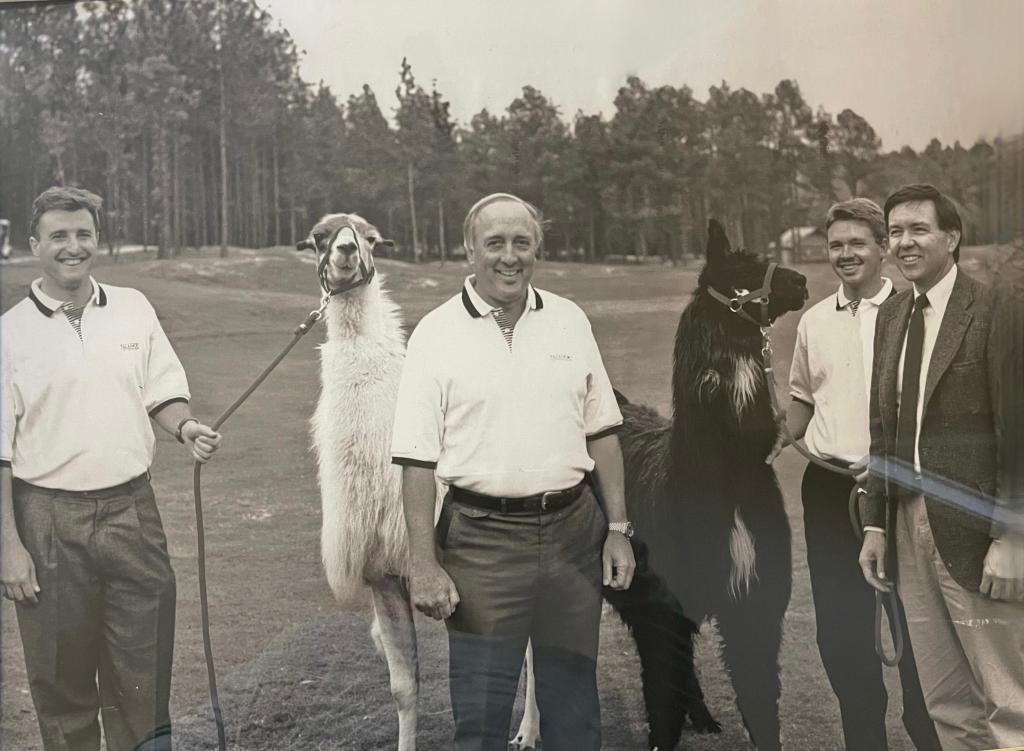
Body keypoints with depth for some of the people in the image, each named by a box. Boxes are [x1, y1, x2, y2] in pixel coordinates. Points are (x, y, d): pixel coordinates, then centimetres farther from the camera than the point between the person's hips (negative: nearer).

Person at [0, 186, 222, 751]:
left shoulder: (133, 308, 6)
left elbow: (162, 392, 13)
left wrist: (186, 427, -10)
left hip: (131, 509, 2)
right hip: (50, 519, -2)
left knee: (143, 679, 9)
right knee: (61, 682, 11)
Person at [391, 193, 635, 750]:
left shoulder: (569, 321, 7)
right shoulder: (437, 334, -3)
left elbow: (601, 432, 11)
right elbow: (418, 460, -5)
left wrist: (618, 527, 6)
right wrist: (423, 565, -10)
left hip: (573, 531, 3)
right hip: (482, 538, -3)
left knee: (573, 705, 14)